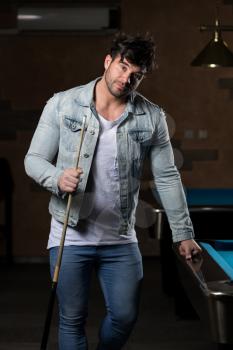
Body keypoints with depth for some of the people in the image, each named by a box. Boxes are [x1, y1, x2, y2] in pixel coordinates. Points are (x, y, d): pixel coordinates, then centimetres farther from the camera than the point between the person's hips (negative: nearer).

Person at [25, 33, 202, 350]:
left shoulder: (151, 118, -1)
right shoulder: (63, 104, -5)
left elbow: (167, 177, 3)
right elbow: (34, 159, -1)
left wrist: (183, 233, 3)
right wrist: (57, 178, -23)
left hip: (121, 240, 2)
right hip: (70, 237, -1)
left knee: (125, 317, 7)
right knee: (72, 320, 6)